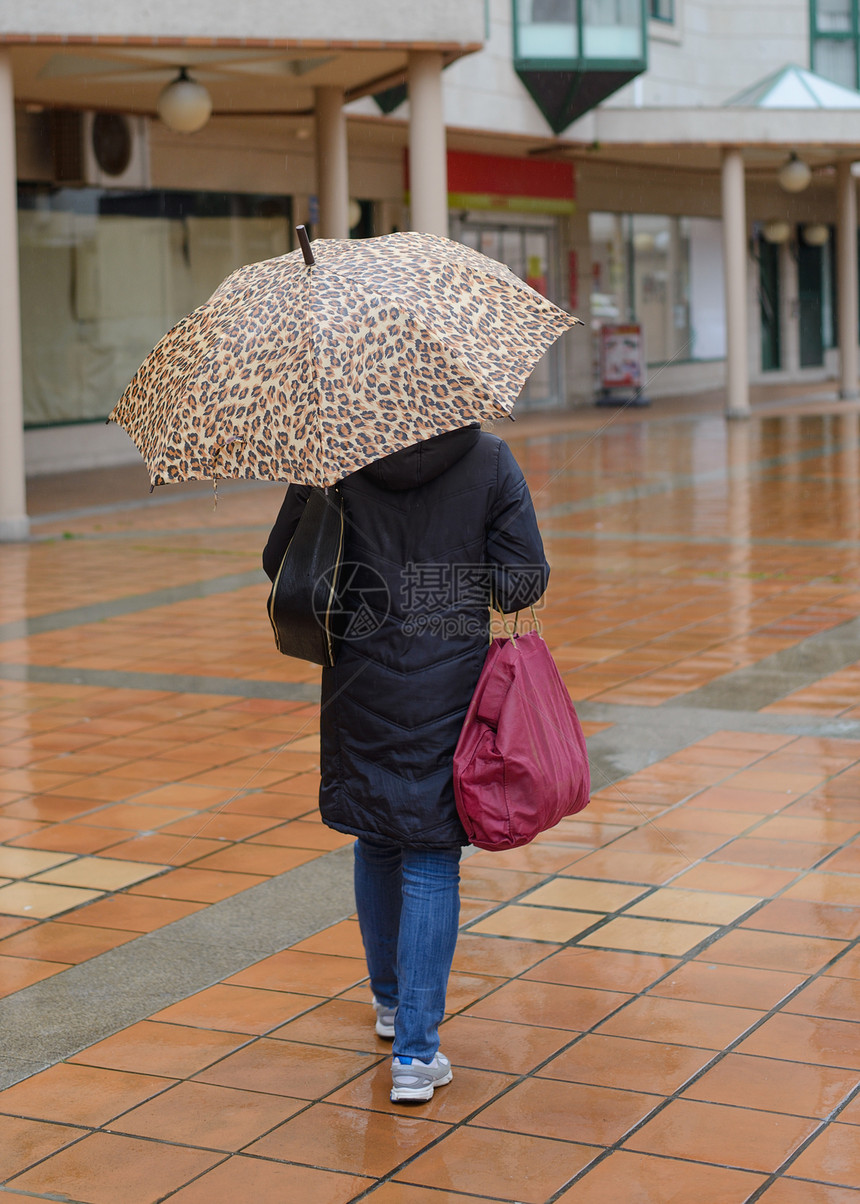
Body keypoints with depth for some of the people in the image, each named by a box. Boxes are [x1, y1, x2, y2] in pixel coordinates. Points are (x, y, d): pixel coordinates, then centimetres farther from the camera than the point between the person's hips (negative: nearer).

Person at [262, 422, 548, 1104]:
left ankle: (390, 1000, 39)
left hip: (362, 684, 2)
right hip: (449, 685, -2)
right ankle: (415, 1051, -2)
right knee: (432, 858, 3)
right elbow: (524, 583, -7)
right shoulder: (490, 461, -5)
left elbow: (281, 564, 0)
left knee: (375, 843, 20)